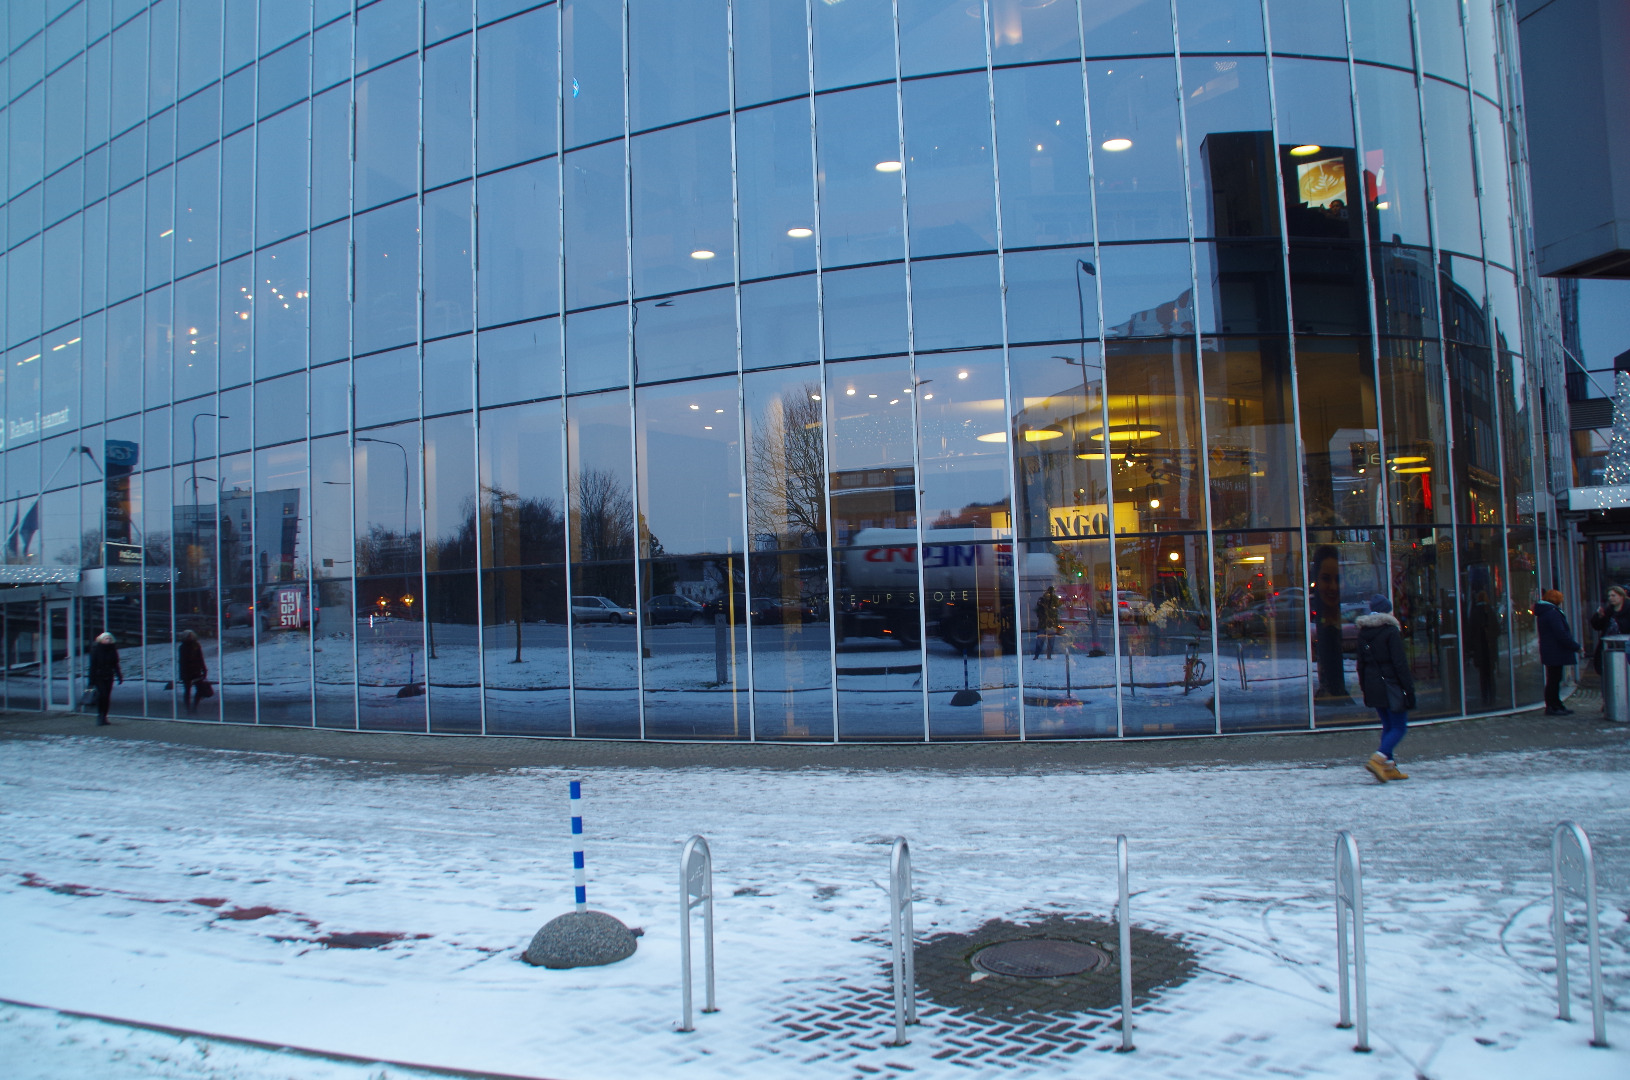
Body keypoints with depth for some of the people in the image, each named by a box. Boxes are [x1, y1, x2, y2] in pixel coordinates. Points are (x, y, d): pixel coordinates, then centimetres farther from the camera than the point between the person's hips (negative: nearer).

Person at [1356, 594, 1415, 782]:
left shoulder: (1363, 632, 7)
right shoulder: (1391, 631, -12)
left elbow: (1361, 663, 11)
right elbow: (1400, 663, -14)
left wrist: (1364, 688, 18)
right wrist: (1409, 689, -11)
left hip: (1372, 687, 7)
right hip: (1391, 686, -7)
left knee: (1387, 726, 16)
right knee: (1399, 727, 0)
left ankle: (1389, 767, 13)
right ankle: (1378, 759, -18)